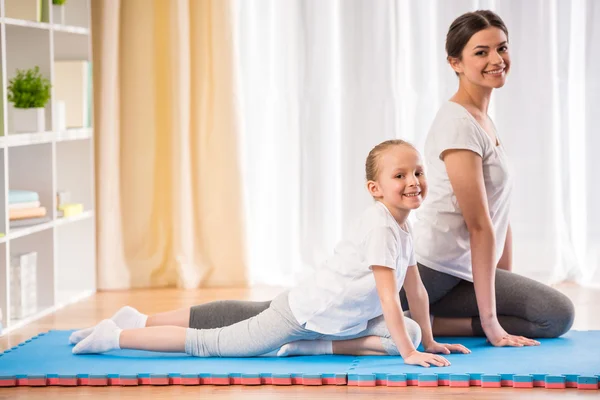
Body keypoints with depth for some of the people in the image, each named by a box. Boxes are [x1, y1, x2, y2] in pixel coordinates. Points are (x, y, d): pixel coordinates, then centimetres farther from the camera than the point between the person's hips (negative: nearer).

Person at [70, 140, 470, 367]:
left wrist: (429, 341, 18)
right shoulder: (381, 228, -22)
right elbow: (389, 298, -25)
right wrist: (409, 352, -23)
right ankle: (115, 336, 2)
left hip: (335, 316, 9)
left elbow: (417, 290, 17)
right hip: (300, 313, -9)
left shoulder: (403, 228, 7)